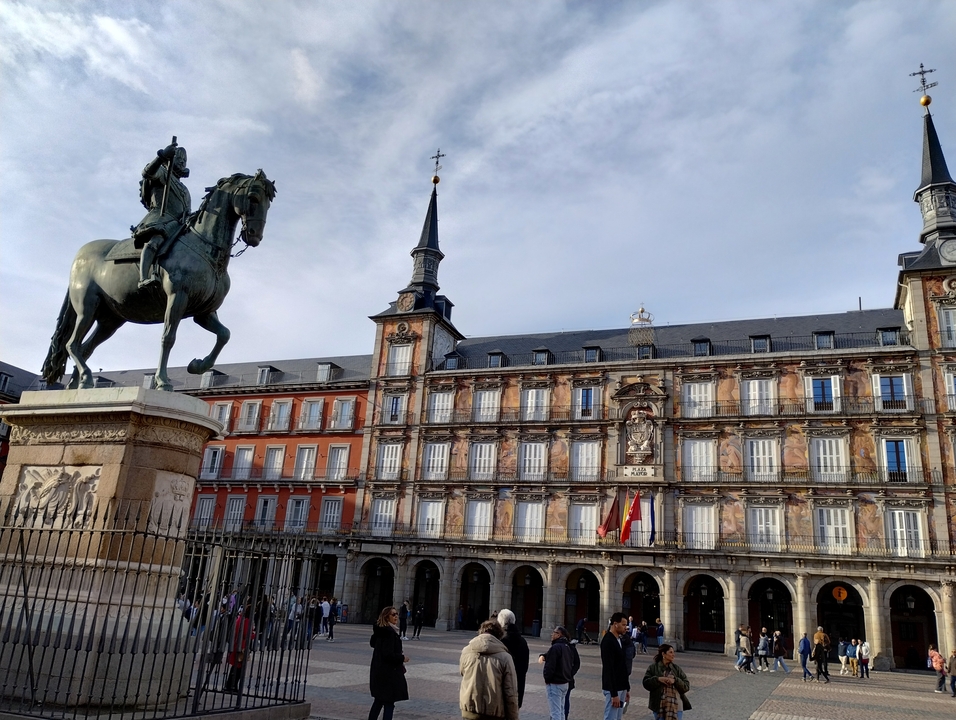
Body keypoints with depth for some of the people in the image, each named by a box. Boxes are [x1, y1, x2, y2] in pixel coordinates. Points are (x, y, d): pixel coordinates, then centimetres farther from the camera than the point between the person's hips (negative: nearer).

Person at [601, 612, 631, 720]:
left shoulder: (619, 640, 13)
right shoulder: (608, 641, -18)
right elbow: (609, 669, -22)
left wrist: (627, 689, 17)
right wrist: (614, 694, -24)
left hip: (621, 687, 9)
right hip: (613, 689, -9)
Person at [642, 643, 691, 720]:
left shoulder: (676, 668, 5)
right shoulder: (653, 667, 1)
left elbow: (686, 686, 0)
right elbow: (646, 683, -5)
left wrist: (675, 681, -17)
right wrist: (658, 679, -19)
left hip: (675, 705, 1)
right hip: (659, 705, -1)